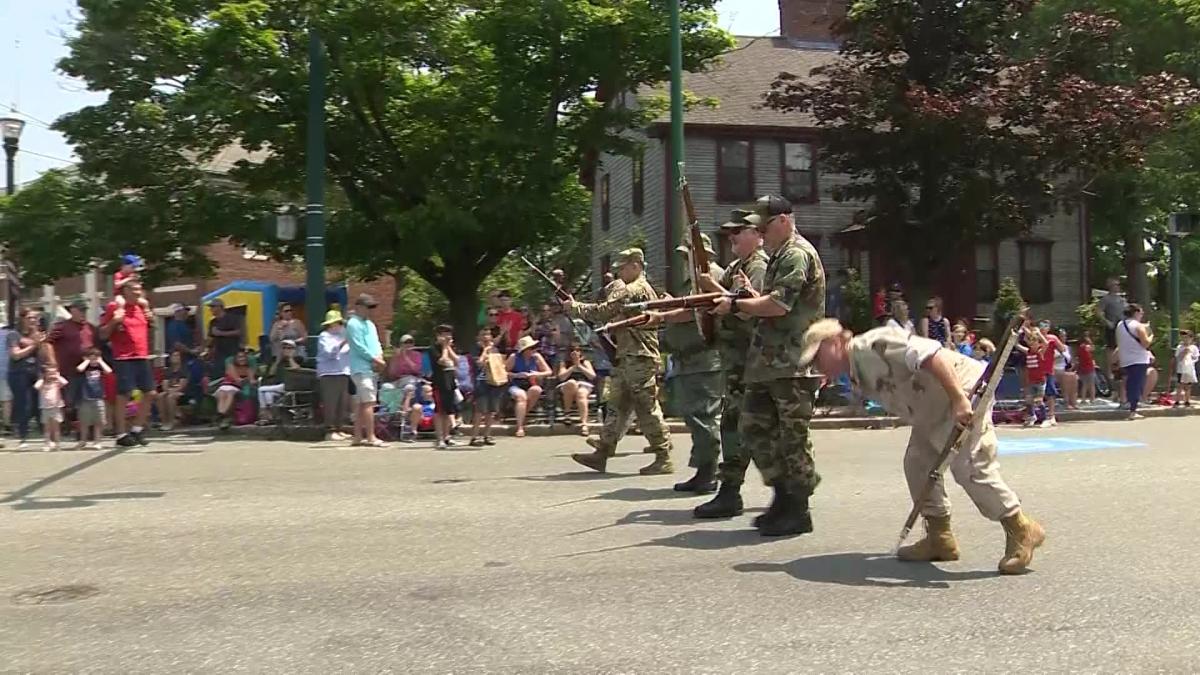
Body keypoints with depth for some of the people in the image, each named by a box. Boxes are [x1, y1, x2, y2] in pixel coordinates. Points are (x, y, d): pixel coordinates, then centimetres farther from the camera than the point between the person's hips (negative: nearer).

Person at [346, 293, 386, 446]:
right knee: (369, 402, -13)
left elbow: (376, 343, 18)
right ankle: (370, 437, -15)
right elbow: (359, 347, -14)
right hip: (361, 368, -9)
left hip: (371, 368, 9)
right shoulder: (353, 324, -7)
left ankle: (358, 437, 14)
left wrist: (379, 356, -2)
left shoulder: (370, 324, 21)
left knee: (361, 403, 10)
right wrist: (375, 359, -13)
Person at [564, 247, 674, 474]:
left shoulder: (635, 289, -12)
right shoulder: (633, 290, 21)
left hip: (639, 359, -11)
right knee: (617, 406, 11)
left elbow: (604, 311, -15)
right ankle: (602, 452, 15)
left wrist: (574, 307, -3)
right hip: (627, 358, 11)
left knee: (647, 408, -7)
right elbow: (615, 316, 20)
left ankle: (663, 459, -2)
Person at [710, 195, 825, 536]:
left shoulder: (798, 254, -11)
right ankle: (784, 497, 21)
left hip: (793, 364, -10)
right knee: (754, 429, 11)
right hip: (768, 364, 10)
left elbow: (779, 304, -21)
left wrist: (735, 305, -10)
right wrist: (748, 297, 3)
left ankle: (798, 511, 7)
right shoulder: (778, 257, 21)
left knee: (792, 436, -3)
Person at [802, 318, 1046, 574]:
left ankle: (1022, 532, 0)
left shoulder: (872, 345, -19)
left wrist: (959, 400, -32)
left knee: (969, 468, -14)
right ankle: (939, 538, 16)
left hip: (963, 391, -10)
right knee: (917, 464, 8)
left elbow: (930, 355, -28)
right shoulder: (858, 375, 12)